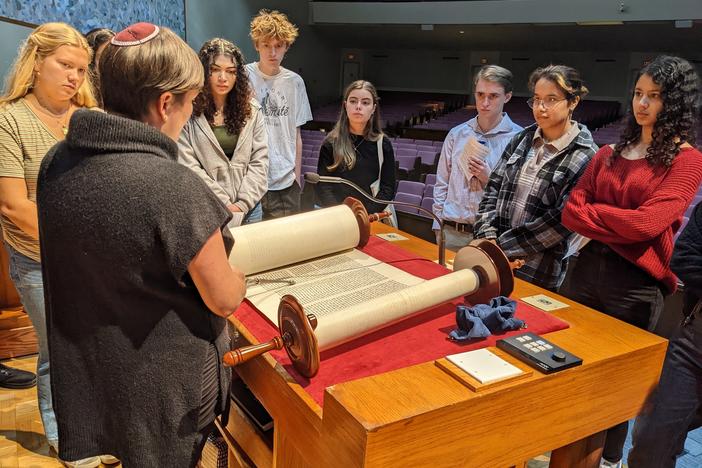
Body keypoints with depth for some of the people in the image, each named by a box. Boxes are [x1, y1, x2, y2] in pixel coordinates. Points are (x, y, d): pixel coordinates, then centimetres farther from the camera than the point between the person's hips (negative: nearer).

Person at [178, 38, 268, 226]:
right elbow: (188, 166, -12)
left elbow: (259, 160, 1)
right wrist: (225, 205, -12)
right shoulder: (188, 112, -8)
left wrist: (243, 204, -9)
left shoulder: (251, 109, 4)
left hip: (249, 208, 3)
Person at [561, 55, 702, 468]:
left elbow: (647, 223, -18)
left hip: (637, 283, -5)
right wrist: (616, 225, -13)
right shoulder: (610, 154, 10)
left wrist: (591, 213, -8)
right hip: (588, 269, 5)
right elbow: (572, 212, 1)